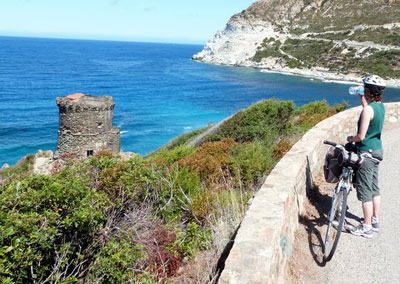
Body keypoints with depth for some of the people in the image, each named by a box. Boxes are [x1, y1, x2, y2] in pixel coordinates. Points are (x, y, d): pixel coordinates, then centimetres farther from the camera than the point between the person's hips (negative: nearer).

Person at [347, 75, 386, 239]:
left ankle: (367, 228, 7)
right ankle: (375, 221, 29)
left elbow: (361, 136, -24)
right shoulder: (381, 106, 4)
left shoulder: (368, 109, -23)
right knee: (374, 188, 18)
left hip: (367, 153, -9)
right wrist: (362, 98, 32)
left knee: (365, 191, -1)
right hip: (377, 150, 9)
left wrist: (351, 139, -4)